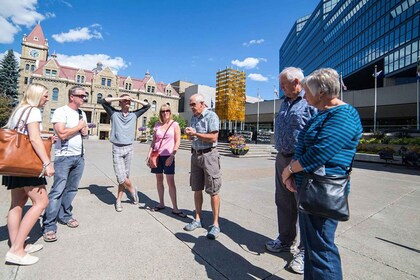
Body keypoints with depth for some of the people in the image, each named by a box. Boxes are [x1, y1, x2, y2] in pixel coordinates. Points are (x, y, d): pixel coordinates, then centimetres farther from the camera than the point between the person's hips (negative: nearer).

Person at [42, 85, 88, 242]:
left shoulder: (82, 113, 12)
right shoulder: (61, 111, -10)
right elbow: (62, 134, -21)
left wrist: (86, 131, 0)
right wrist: (79, 126, -10)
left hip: (79, 156, 7)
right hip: (64, 157, -7)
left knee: (72, 189, 11)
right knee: (58, 190, -6)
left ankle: (65, 215, 25)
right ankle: (49, 226, 2)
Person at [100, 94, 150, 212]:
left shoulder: (134, 115, 10)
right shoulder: (114, 113, 5)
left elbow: (147, 105, 13)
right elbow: (104, 101, -4)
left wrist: (133, 99, 7)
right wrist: (121, 97, -2)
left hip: (129, 148, 2)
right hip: (117, 149, -2)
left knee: (125, 176, 6)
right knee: (121, 177, -8)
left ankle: (118, 200, 22)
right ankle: (132, 190, 21)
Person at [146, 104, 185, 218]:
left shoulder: (175, 124, -1)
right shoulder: (157, 125, 10)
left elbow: (177, 141, -5)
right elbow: (153, 140, 14)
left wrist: (172, 155, -14)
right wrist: (149, 154, 6)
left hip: (168, 156, -4)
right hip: (157, 155, 4)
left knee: (171, 181, -5)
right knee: (159, 179, 10)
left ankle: (175, 208, 3)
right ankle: (161, 203, 25)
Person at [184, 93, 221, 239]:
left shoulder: (211, 116, -8)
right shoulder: (193, 117, 14)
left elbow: (213, 137, -17)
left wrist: (195, 133, -16)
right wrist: (189, 133, -1)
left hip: (208, 155, -7)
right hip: (195, 155, 7)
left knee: (213, 191, -1)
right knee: (196, 189, 12)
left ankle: (215, 224, 9)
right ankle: (197, 219, 25)